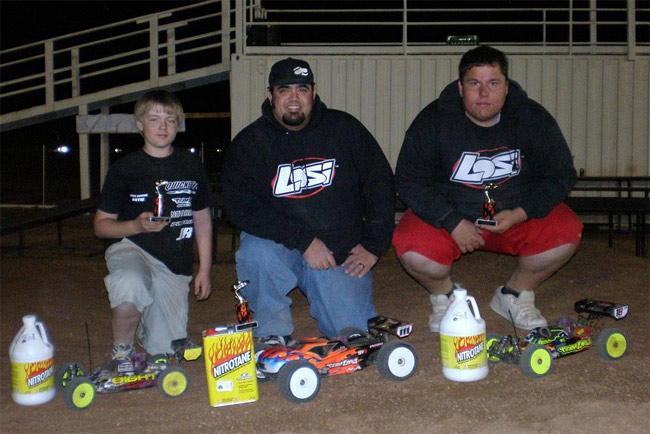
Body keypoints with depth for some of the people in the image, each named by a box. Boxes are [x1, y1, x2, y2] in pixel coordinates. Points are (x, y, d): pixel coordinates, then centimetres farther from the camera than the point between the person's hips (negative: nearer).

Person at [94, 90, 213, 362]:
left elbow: (202, 219, 14)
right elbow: (101, 224, 3)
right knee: (130, 287, -40)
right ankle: (122, 350, -10)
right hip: (132, 248, -3)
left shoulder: (192, 166, 8)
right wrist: (137, 226, -17)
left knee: (166, 350, 0)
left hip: (175, 265, 3)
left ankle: (146, 323, 36)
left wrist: (204, 270, 9)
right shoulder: (124, 169, 0)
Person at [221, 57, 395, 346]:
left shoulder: (344, 129, 2)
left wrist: (373, 246, -1)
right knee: (255, 253, -35)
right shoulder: (249, 143, -3)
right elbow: (240, 208, -15)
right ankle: (273, 331, -6)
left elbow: (380, 185, 6)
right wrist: (305, 241, -23)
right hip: (281, 249, -1)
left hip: (343, 255, 1)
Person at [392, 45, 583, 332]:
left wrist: (519, 214, -18)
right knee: (411, 248, -30)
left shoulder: (533, 118, -7)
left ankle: (516, 295, 5)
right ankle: (444, 295, 6)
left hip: (517, 214, 2)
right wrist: (453, 223, -23)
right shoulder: (432, 122, -12)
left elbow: (561, 175, -3)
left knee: (567, 232, -23)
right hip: (446, 215, -2)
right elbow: (409, 180, -13)